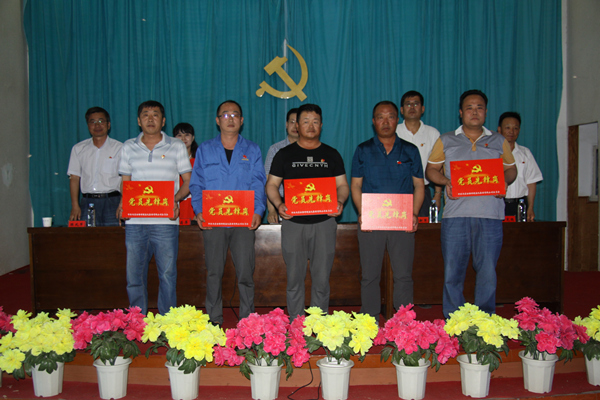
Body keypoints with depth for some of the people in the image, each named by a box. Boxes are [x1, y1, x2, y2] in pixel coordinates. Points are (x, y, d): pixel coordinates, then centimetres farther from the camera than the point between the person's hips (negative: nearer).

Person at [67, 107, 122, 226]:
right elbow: (74, 178, 12)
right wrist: (75, 206, 1)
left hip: (111, 202, -2)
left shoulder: (119, 148, 5)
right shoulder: (78, 149, 14)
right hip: (87, 202, 2)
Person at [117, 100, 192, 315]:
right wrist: (123, 203, -3)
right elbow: (126, 182, 16)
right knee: (134, 276, 5)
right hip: (135, 222, 2)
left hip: (165, 222, -2)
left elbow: (188, 180, 7)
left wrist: (176, 198, -12)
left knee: (167, 275, 1)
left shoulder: (176, 146, 6)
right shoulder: (129, 147, 13)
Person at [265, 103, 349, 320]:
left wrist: (340, 201, -11)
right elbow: (271, 184, 7)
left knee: (321, 279, 4)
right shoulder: (285, 154, 8)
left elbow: (342, 185, 10)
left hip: (324, 222, 1)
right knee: (295, 278, 5)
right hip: (293, 223, 0)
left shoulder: (331, 154, 11)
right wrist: (279, 204, -13)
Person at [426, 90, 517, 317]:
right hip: (456, 215, 0)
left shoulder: (499, 141, 17)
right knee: (452, 272, 1)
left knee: (487, 272, 1)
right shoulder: (446, 141, 14)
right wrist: (445, 182, -6)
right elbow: (431, 169, 13)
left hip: (490, 215, 1)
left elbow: (511, 169, 20)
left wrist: (504, 182, -2)